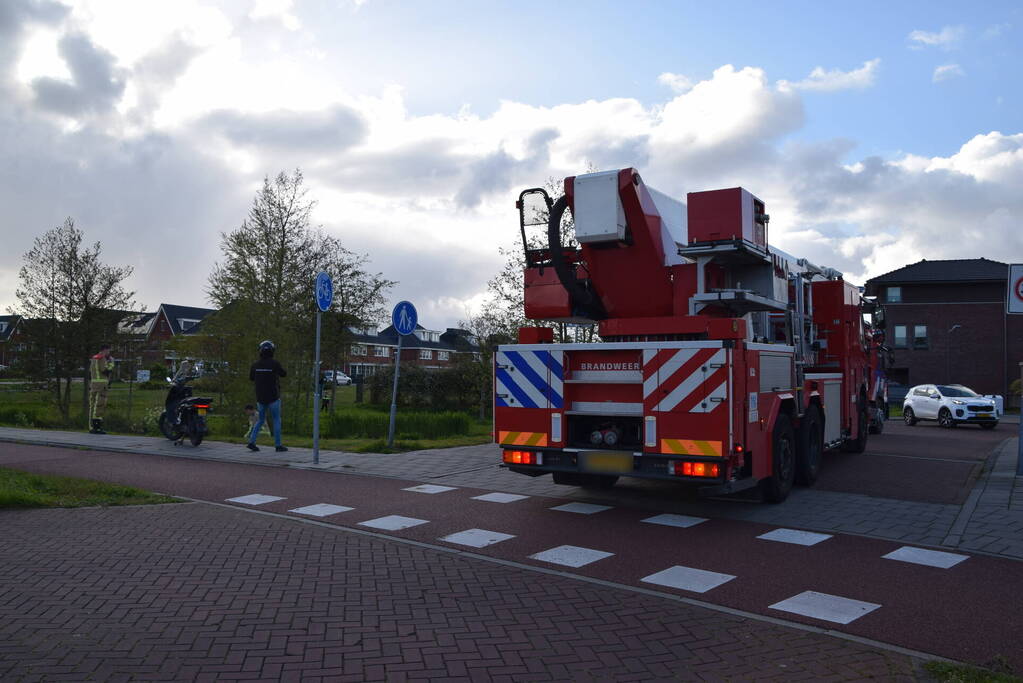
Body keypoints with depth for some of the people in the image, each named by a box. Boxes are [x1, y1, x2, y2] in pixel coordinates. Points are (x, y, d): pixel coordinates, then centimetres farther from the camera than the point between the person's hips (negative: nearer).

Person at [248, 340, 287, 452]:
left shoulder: (255, 365, -2)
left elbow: (251, 378, 16)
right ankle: (278, 445, 6)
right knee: (276, 421, 7)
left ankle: (251, 442, 5)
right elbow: (284, 374, 4)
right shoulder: (275, 364, -14)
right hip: (273, 398, -4)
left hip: (260, 398, 4)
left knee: (261, 420, 17)